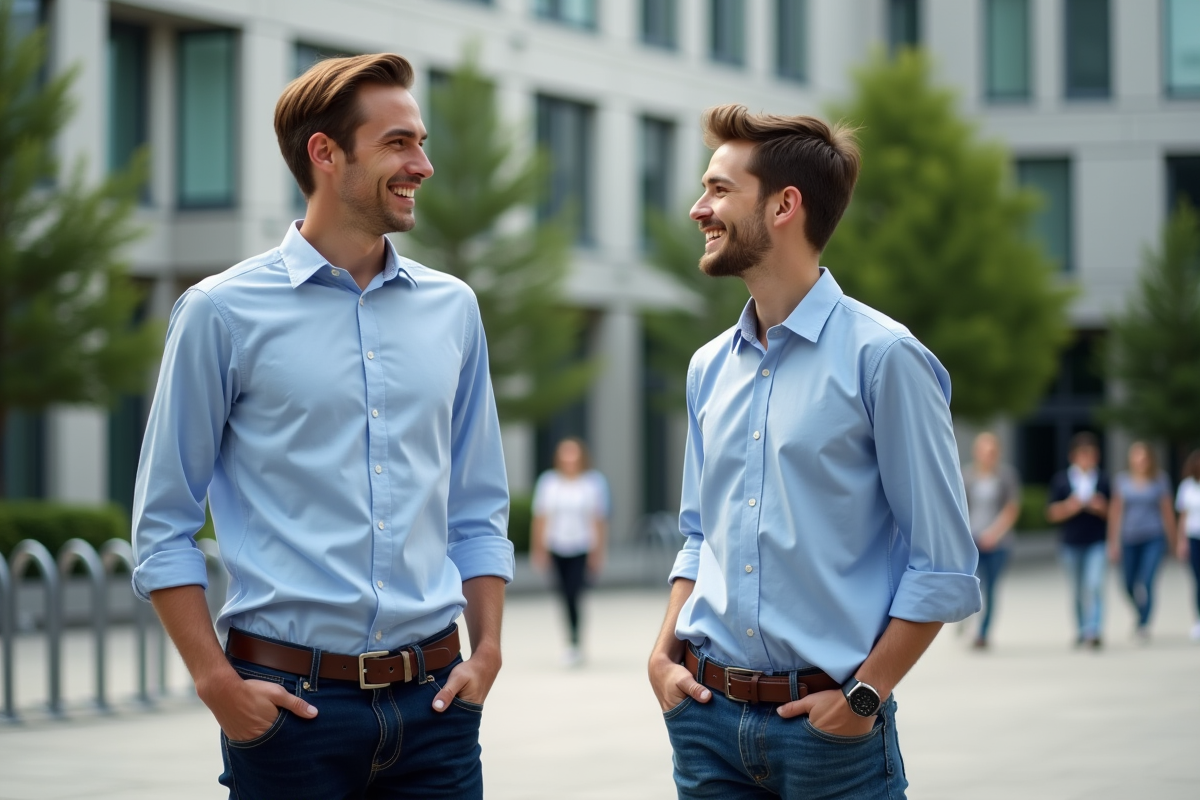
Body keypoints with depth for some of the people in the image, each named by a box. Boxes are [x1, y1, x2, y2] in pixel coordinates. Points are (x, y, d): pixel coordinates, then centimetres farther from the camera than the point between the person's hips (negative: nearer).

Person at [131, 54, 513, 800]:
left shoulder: (452, 307, 10)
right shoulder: (222, 312, -2)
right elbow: (164, 526, -1)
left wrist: (486, 650, 3)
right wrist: (216, 681, -9)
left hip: (431, 700, 4)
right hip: (291, 701, -3)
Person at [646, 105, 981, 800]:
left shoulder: (882, 357, -8)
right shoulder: (711, 367, 10)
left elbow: (944, 566, -9)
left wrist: (865, 695, -12)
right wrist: (664, 654, 6)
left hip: (828, 723, -5)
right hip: (708, 716, 5)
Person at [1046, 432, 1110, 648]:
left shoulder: (1104, 480, 3)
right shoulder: (1061, 480, 3)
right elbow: (1052, 513, 2)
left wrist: (1101, 507, -15)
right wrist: (1070, 507, -17)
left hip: (1096, 542, -2)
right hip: (1071, 543, 2)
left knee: (1094, 586, -16)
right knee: (1077, 592, 10)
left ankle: (1094, 632, -19)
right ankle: (1081, 631, 22)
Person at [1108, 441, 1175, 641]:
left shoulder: (1160, 481, 1)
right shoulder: (1122, 480, 2)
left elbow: (1168, 512, 7)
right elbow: (1115, 512, 3)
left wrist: (1173, 540, 11)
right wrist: (1114, 542, -1)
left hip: (1154, 538, -2)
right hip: (1129, 539, 2)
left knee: (1146, 583, -18)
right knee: (1130, 586, 7)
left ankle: (1143, 625, -15)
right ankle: (1144, 615, 35)